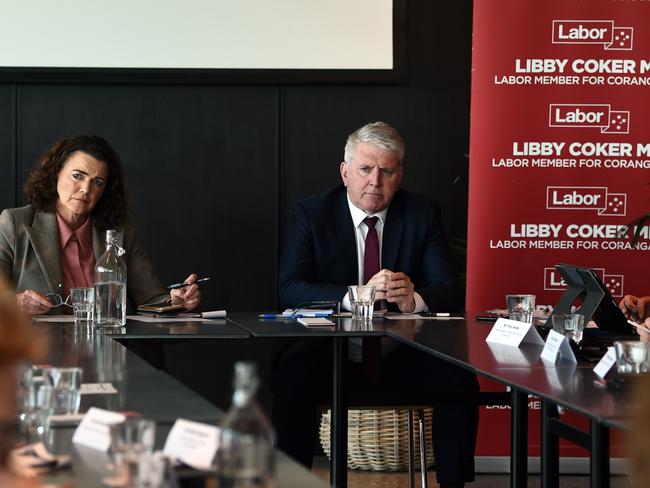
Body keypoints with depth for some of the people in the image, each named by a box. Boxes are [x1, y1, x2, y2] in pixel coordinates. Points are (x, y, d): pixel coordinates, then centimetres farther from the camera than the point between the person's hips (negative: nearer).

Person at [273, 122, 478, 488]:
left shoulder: (422, 214, 5)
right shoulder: (311, 214, 1)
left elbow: (449, 291, -3)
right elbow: (290, 289, -11)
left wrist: (414, 299, -28)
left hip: (403, 361, 2)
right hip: (333, 359, -2)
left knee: (459, 377, -26)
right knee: (294, 372, -33)